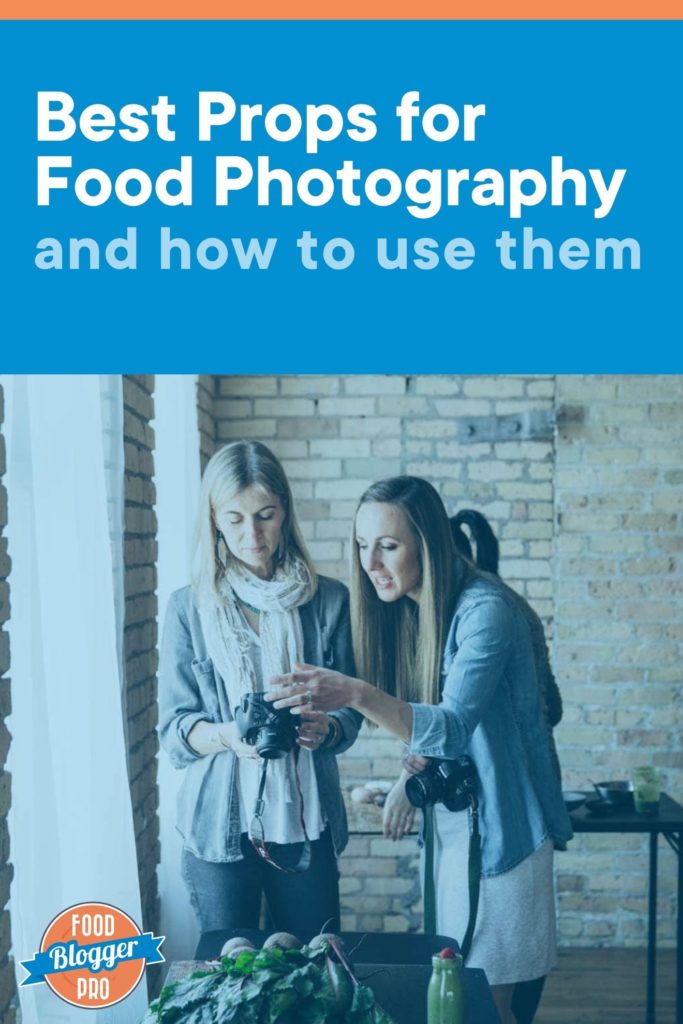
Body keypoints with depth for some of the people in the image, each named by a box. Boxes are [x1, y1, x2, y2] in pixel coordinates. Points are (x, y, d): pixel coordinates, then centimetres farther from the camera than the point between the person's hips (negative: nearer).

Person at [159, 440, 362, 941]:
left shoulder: (328, 600, 0)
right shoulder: (190, 607, -1)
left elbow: (351, 709, 4)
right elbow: (174, 728, -2)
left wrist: (327, 728, -18)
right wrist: (226, 735, -21)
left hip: (306, 821, 1)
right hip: (219, 824, 0)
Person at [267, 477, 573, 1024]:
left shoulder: (484, 609, -22)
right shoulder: (405, 610, 3)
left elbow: (454, 728, -32)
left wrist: (357, 695, -44)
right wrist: (413, 776, -5)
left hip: (501, 825, -7)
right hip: (447, 820, 7)